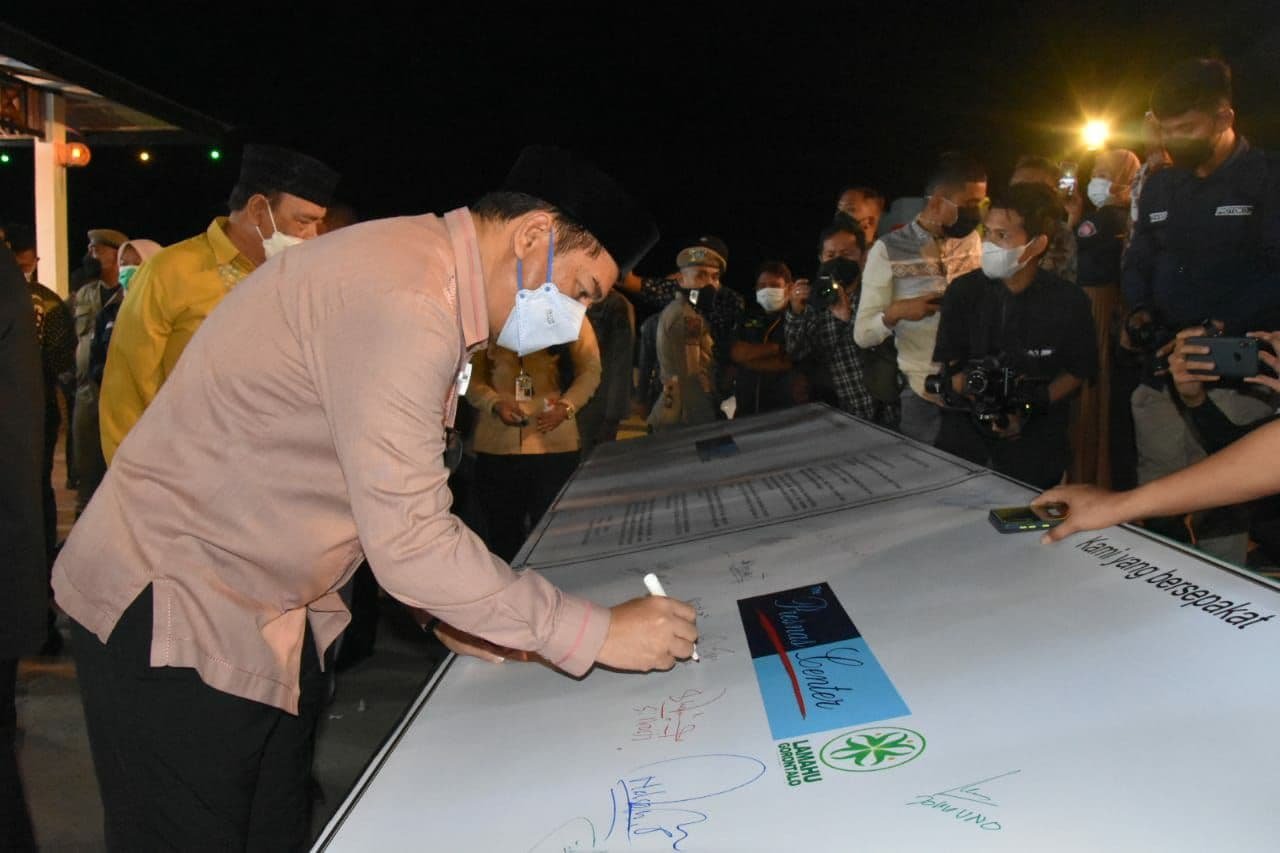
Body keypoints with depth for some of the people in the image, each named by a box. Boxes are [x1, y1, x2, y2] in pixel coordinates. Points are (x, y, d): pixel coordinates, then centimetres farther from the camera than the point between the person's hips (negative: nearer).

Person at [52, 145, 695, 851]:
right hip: (170, 615, -9)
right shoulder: (399, 301, -25)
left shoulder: (423, 276, 7)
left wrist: (449, 611, 7)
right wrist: (595, 634, -20)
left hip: (268, 619, 10)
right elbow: (408, 542, -28)